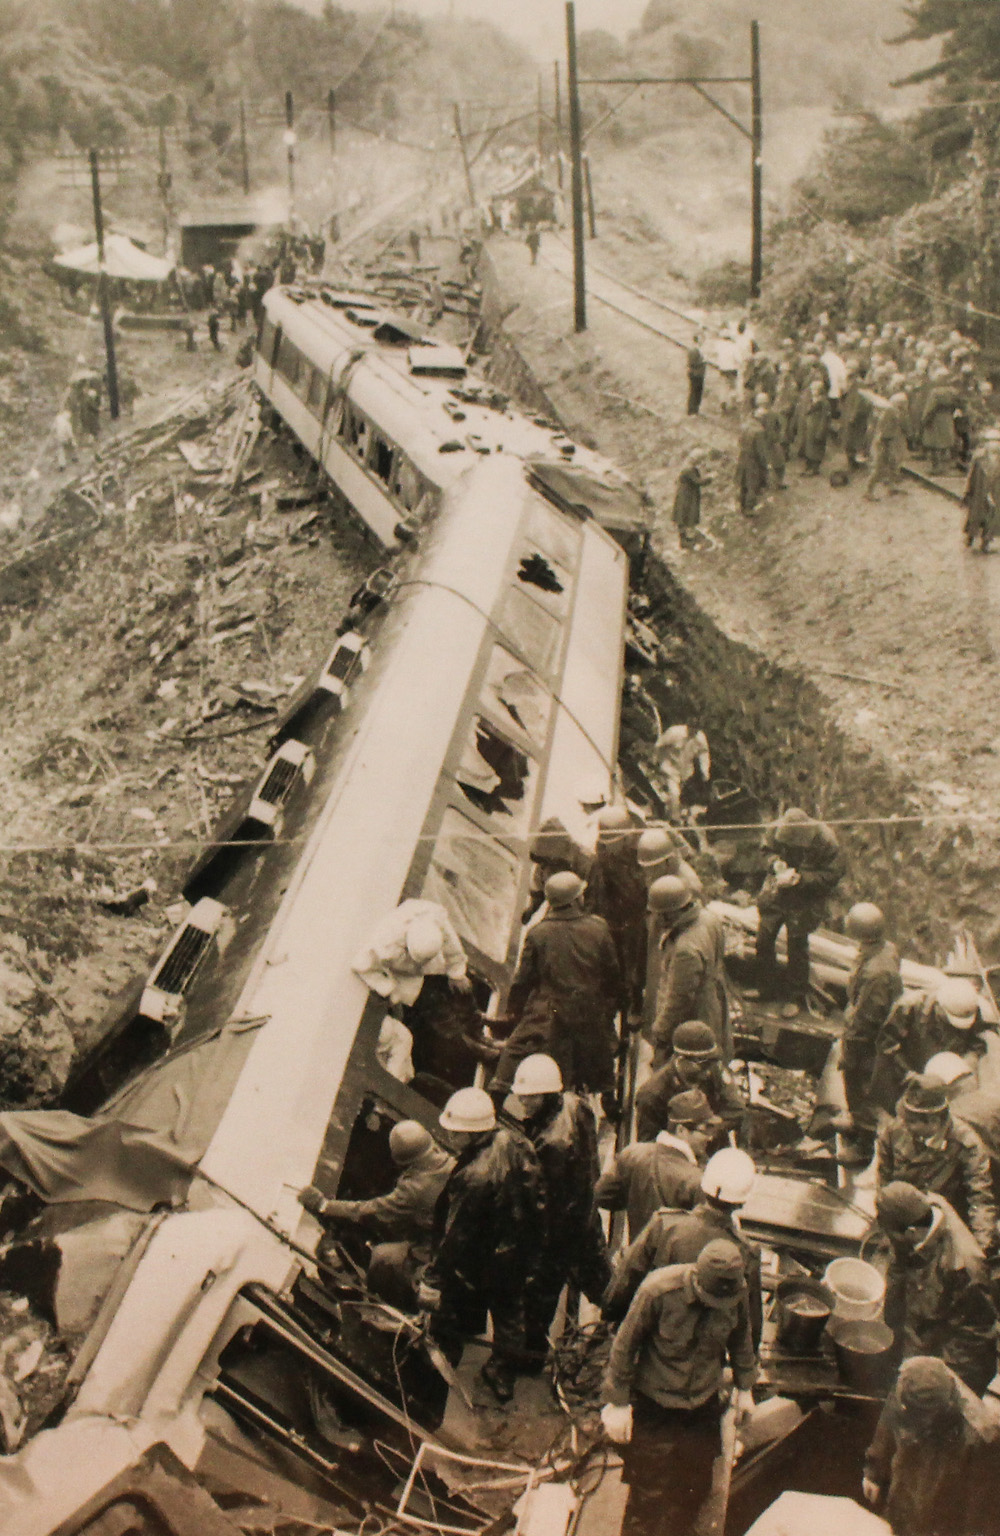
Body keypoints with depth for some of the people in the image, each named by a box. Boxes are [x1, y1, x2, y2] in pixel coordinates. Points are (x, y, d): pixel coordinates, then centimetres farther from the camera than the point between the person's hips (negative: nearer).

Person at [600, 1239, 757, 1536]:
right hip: (654, 1408, -4)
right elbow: (625, 1344, -13)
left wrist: (745, 1389, 17)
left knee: (694, 1491, 12)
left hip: (703, 1407, 4)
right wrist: (619, 1403, -8)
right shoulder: (659, 1290, -25)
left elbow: (741, 1339, 9)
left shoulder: (737, 1292, -12)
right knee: (650, 1494, 0)